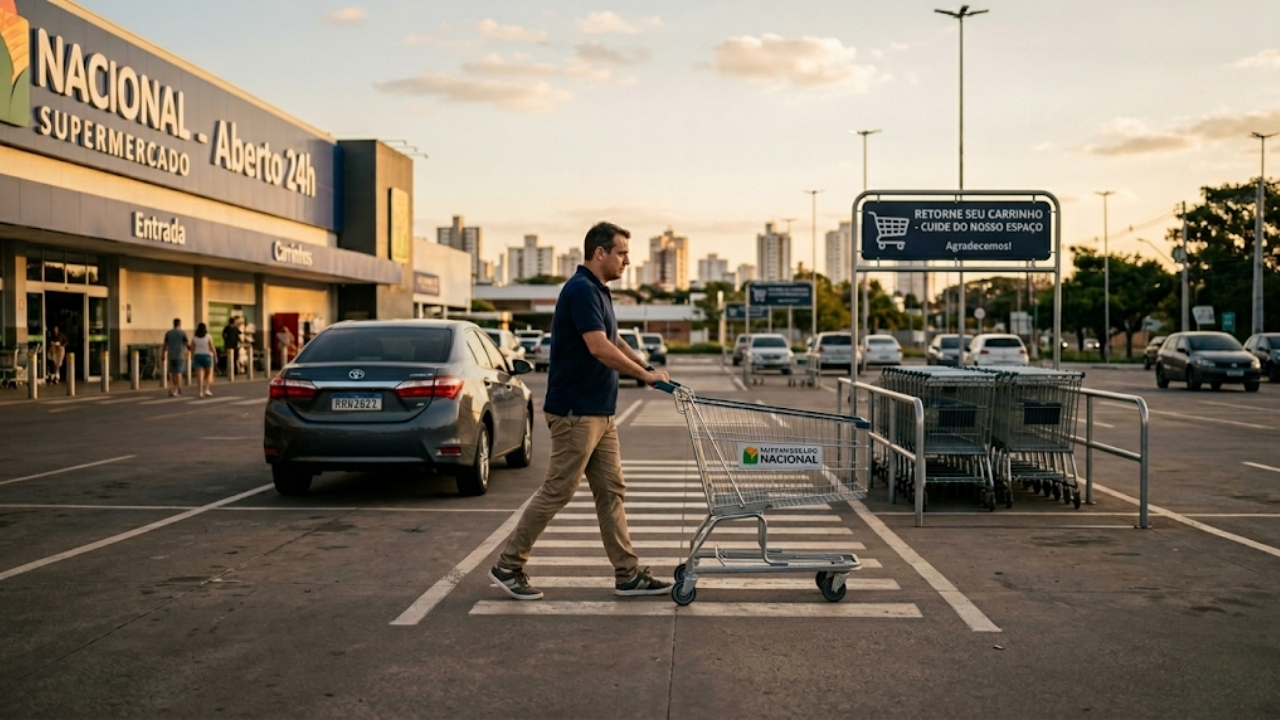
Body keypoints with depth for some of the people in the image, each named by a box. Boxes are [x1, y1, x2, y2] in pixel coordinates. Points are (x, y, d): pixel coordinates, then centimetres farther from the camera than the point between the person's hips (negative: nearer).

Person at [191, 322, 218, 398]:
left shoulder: (194, 338, 1)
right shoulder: (208, 337, -6)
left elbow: (192, 350, 0)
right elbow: (212, 348, -9)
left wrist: (192, 359, 6)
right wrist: (215, 357, -2)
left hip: (197, 356, 2)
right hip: (207, 356, -2)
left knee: (200, 375, -1)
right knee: (209, 374, 12)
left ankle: (201, 391, -8)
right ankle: (207, 389, 0)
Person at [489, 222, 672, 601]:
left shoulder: (598, 292, 15)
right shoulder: (581, 289, -17)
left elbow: (615, 342, 28)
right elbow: (600, 348, -25)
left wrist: (650, 371, 23)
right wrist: (644, 374, -15)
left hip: (600, 413, 10)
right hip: (575, 412, -10)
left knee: (611, 492, 9)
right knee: (556, 492, -3)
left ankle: (628, 575, 13)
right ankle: (508, 566, 9)